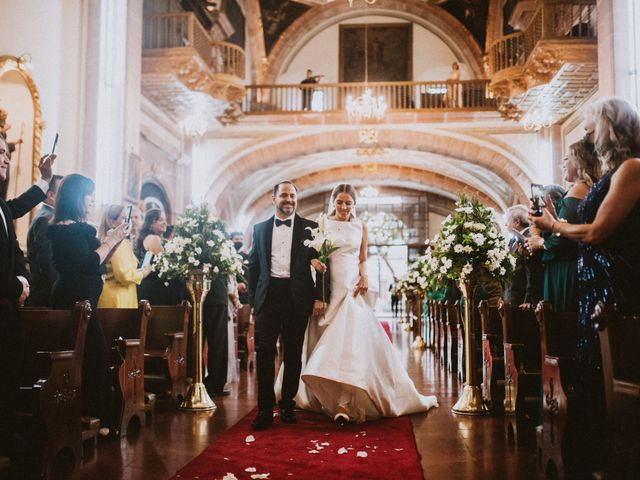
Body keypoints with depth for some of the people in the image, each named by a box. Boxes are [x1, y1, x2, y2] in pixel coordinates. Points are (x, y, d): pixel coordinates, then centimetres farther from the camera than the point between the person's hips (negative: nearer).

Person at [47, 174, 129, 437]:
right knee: (96, 357, -7)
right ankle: (93, 419, 1)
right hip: (76, 301, -10)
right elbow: (89, 263, -21)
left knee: (92, 357, 9)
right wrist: (111, 240, -10)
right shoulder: (69, 229, -13)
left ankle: (94, 417, 16)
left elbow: (97, 263, 19)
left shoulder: (77, 228, 16)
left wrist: (114, 240, 9)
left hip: (80, 301, 10)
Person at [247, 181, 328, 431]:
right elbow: (253, 266, 12)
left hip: (297, 298, -1)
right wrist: (253, 298, 5)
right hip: (268, 297, 1)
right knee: (264, 353, -4)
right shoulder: (260, 228, 11)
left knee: (293, 354, 8)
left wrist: (319, 297, -6)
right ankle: (265, 410, 2)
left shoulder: (310, 228, 5)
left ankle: (287, 406, 21)